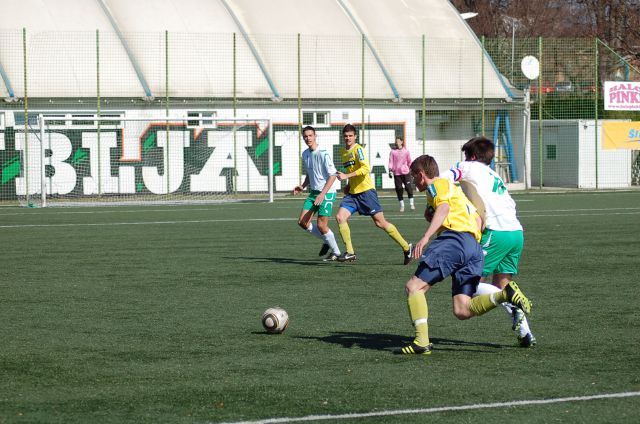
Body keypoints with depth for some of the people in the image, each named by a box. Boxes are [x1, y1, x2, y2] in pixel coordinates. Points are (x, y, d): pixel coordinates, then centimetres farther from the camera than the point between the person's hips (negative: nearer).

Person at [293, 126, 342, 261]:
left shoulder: (323, 154, -16)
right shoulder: (305, 154, 10)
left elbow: (332, 176, -17)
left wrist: (322, 194, -23)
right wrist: (302, 186, 7)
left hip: (327, 193, -8)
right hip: (314, 192, 8)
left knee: (321, 225, -10)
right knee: (302, 222, -1)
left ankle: (336, 252, 11)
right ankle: (327, 241, 19)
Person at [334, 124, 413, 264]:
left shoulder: (358, 149, -10)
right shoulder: (344, 152, 15)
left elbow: (365, 168, -22)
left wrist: (346, 176, -24)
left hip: (366, 191, -8)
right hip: (353, 193, 8)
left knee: (380, 222, -6)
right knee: (340, 217, -10)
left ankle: (406, 248, 5)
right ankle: (350, 253, -5)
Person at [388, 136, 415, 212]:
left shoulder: (406, 151, 5)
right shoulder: (393, 152, 5)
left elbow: (409, 162, 13)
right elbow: (391, 162, 3)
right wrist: (390, 170, -8)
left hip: (405, 172, -1)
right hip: (396, 173, 1)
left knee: (408, 187, -9)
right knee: (399, 189, 0)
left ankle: (411, 204, 2)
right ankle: (402, 205, 10)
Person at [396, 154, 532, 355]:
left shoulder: (437, 185, 8)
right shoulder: (455, 189, 35)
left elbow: (443, 208, -13)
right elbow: (477, 220, 30)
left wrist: (425, 237, -25)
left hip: (455, 238, -9)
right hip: (474, 247, 9)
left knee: (414, 286, -5)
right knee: (462, 311, -2)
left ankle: (422, 341, -15)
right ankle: (505, 294, -19)